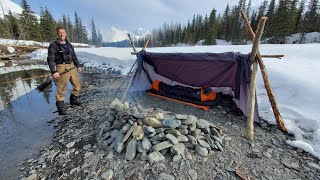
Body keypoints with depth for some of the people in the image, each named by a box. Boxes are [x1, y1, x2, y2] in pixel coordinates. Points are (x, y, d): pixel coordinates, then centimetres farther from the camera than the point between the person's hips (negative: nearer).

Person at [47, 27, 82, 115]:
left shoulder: (69, 45, 16)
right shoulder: (53, 45, -5)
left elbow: (74, 56, 23)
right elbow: (50, 59, -11)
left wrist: (78, 66, 16)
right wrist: (54, 72, -20)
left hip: (72, 67, 7)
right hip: (62, 68, -7)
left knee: (78, 84, 14)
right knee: (62, 88, -5)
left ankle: (73, 100, 32)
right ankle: (60, 106, 7)